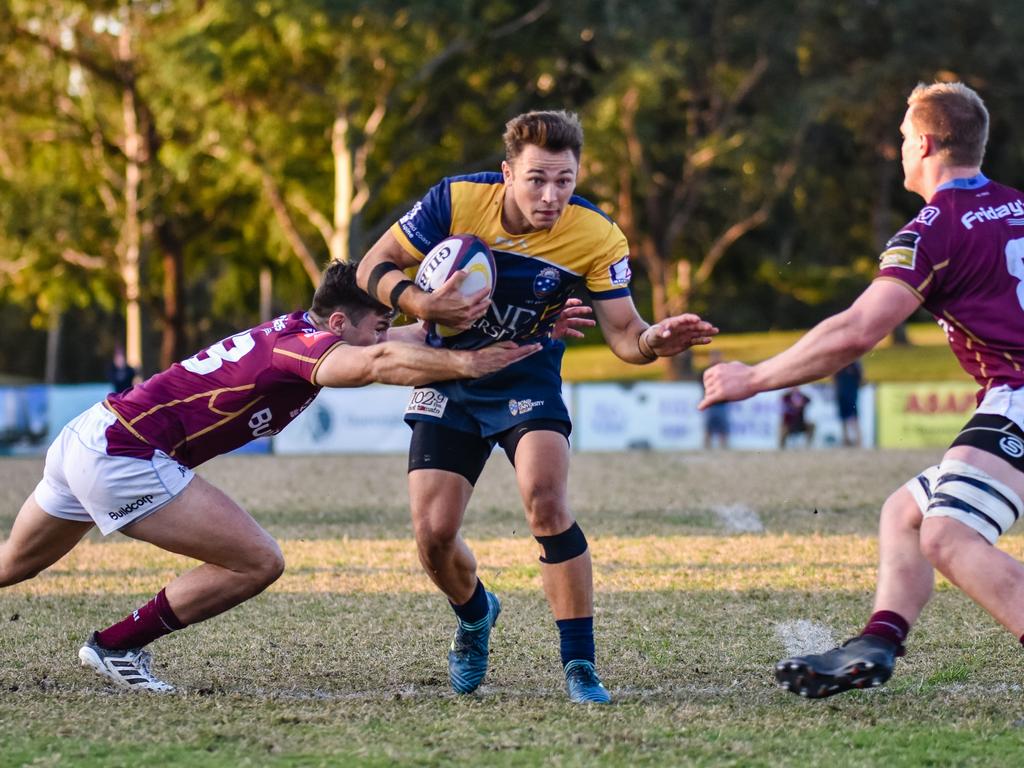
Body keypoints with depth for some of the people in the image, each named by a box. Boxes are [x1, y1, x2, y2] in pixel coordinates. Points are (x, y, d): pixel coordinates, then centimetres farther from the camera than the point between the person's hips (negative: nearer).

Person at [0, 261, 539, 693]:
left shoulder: (295, 331, 10)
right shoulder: (303, 345, -18)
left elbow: (404, 342, 15)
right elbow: (378, 363, -39)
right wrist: (467, 362, -41)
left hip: (86, 437, 10)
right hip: (125, 455, -10)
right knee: (258, 563, -8)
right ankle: (115, 646, 2)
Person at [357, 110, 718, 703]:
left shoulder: (597, 237, -19)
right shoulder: (457, 200, -20)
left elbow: (623, 333, -18)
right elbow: (375, 268, -11)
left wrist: (657, 341, -41)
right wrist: (421, 304, -31)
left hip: (527, 378, -1)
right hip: (449, 377, 1)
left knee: (545, 498, -28)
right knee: (433, 534, -6)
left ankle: (580, 665, -19)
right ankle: (476, 614, 31)